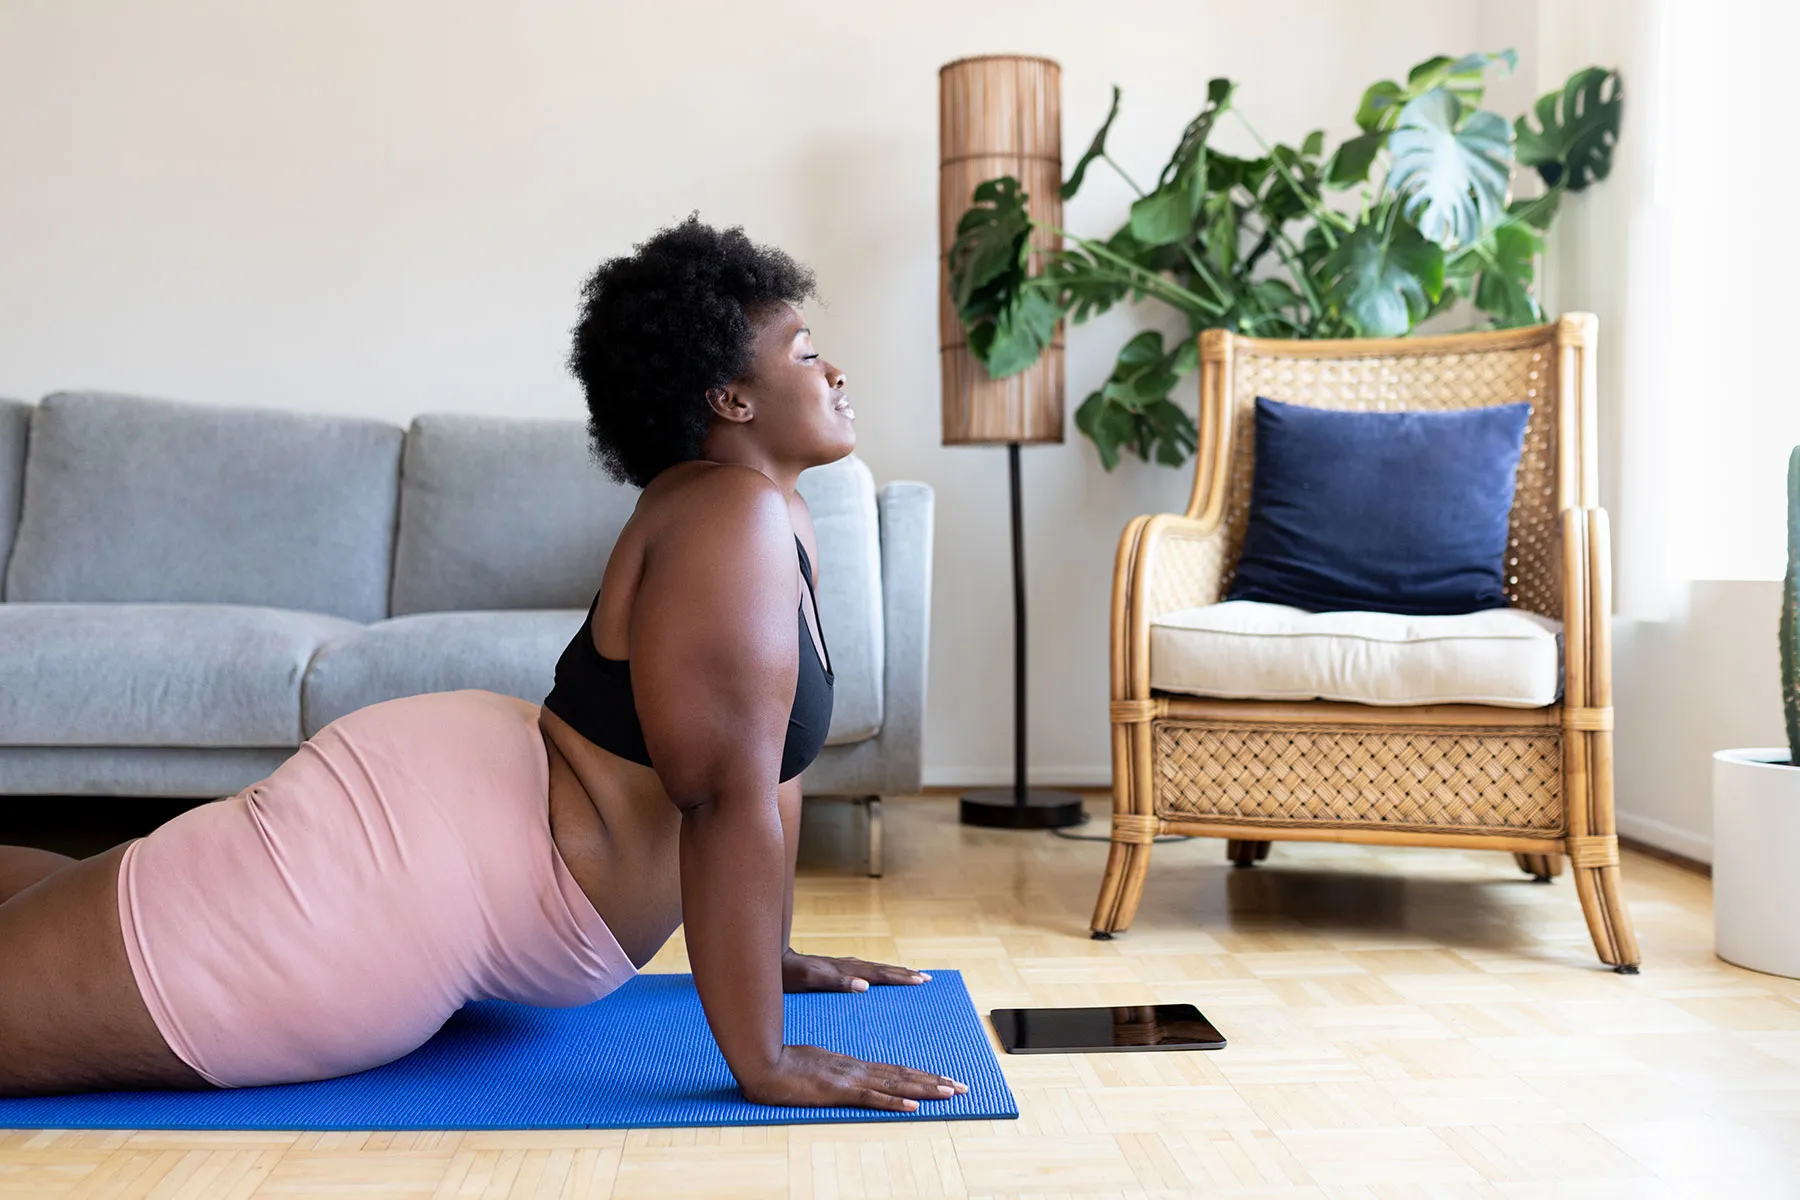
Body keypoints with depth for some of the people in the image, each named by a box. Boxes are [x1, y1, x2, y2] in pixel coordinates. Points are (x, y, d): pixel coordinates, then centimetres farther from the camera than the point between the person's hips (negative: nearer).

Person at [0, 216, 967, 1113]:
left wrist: (771, 954, 18)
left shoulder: (777, 516, 9)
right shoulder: (731, 516, -22)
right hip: (415, 848, -11)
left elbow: (772, 755, 15)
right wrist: (763, 1062, -25)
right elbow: (729, 796, -27)